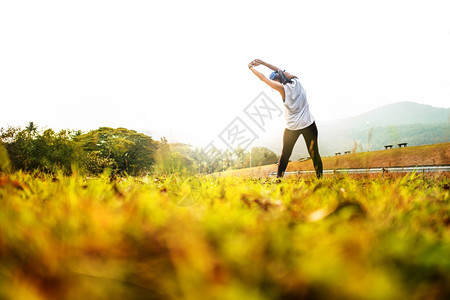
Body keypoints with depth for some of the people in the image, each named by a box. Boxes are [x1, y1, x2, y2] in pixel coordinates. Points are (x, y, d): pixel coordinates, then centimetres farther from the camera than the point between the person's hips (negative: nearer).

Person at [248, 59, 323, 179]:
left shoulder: (283, 88, -12)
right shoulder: (296, 82, 1)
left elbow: (263, 78, -4)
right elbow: (281, 71, 14)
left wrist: (251, 67, 10)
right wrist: (263, 63, 16)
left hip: (292, 127, -3)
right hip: (308, 124, 3)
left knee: (285, 154, 11)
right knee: (314, 153, 6)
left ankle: (279, 178, 14)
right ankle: (320, 178, 7)